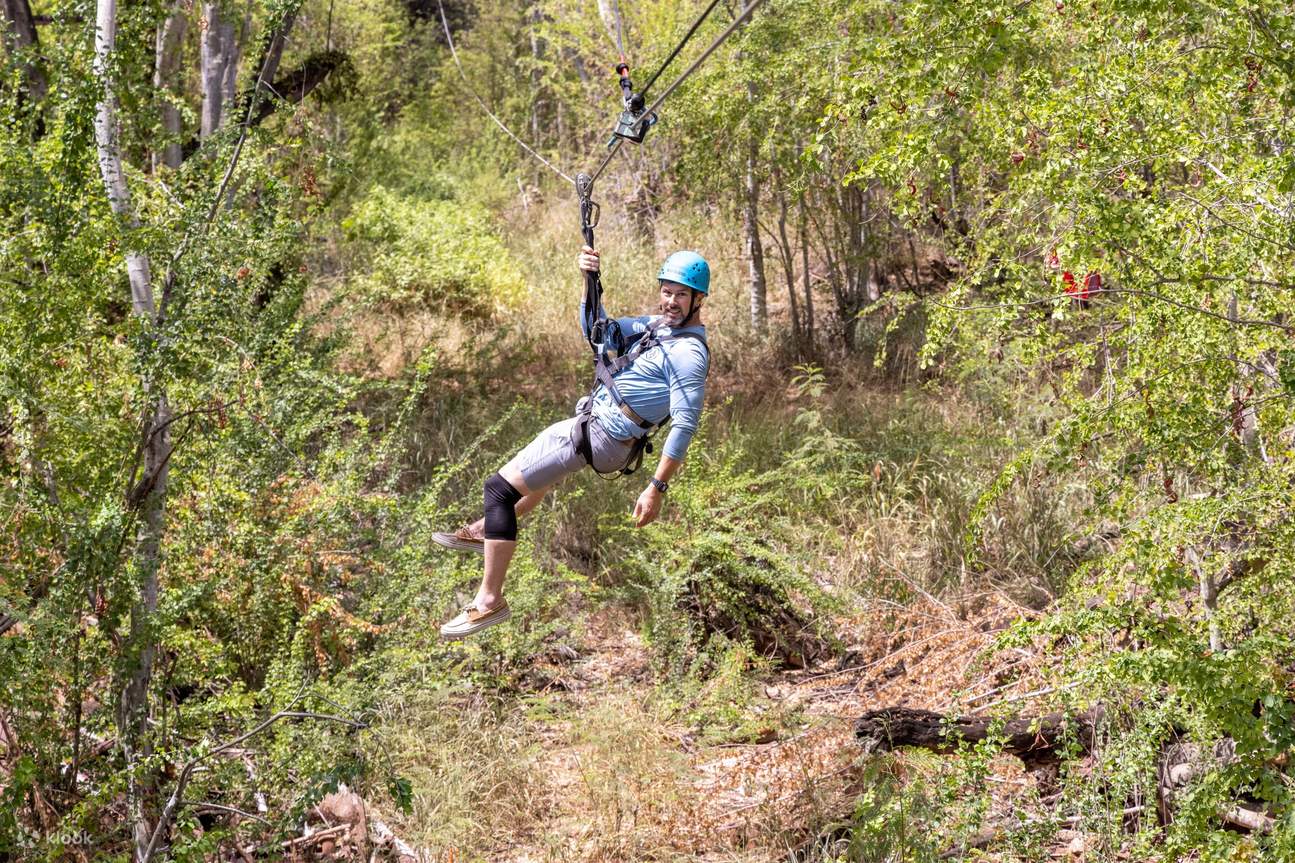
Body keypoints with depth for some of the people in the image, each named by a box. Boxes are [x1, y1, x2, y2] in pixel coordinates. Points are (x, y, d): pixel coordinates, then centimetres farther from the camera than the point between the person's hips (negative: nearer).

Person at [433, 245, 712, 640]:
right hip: (591, 421, 10)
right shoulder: (656, 325, 8)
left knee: (500, 488, -12)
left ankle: (490, 599, -10)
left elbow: (685, 425, -25)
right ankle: (484, 530, 58)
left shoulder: (689, 352, -19)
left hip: (600, 436, -10)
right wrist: (592, 280, -2)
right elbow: (597, 331, 14)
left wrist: (657, 488, -29)